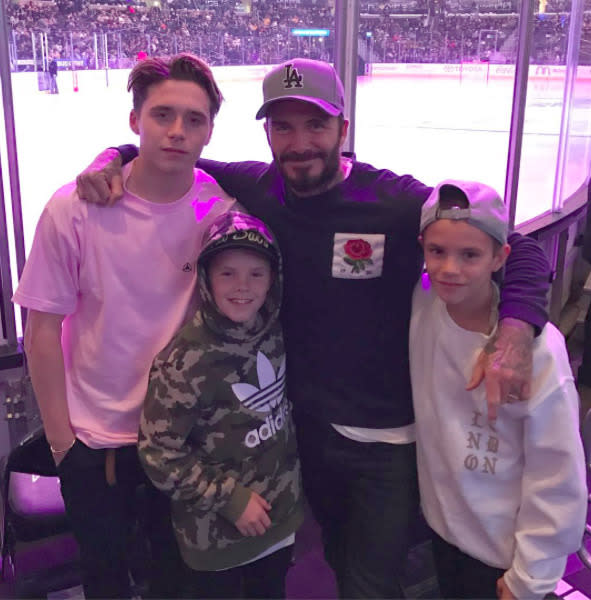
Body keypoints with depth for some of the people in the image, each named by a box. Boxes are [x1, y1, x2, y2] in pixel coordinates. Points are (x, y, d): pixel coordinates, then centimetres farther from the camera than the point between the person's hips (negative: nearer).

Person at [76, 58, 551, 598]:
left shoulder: (400, 202, -17)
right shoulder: (252, 188, -6)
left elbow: (520, 249, -15)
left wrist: (516, 330, -32)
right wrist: (112, 160, -12)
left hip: (387, 440, -3)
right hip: (305, 429, 4)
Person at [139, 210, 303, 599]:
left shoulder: (273, 330, -7)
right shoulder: (187, 360, -23)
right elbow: (159, 453, -18)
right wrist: (230, 498, -17)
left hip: (279, 516, 5)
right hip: (218, 533, -5)